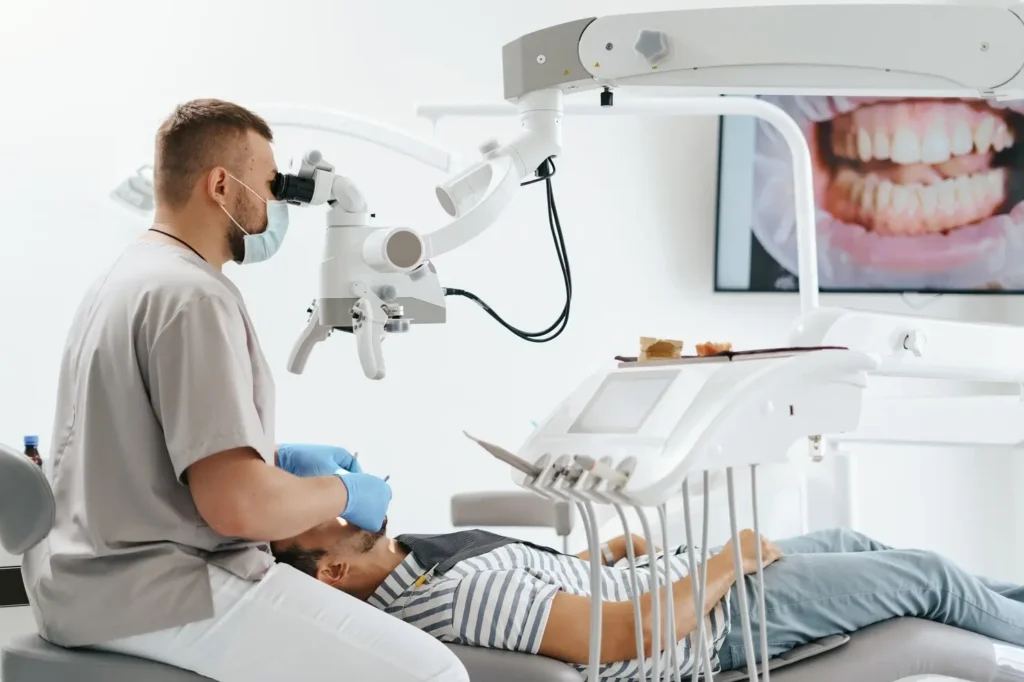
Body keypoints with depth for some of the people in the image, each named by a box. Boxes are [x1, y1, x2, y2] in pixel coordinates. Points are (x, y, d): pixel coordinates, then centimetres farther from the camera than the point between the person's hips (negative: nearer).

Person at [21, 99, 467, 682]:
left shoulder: (131, 275, 14)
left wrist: (282, 458, 19)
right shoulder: (193, 294, -18)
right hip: (154, 593, -11)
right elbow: (236, 504, -25)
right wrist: (341, 493, -8)